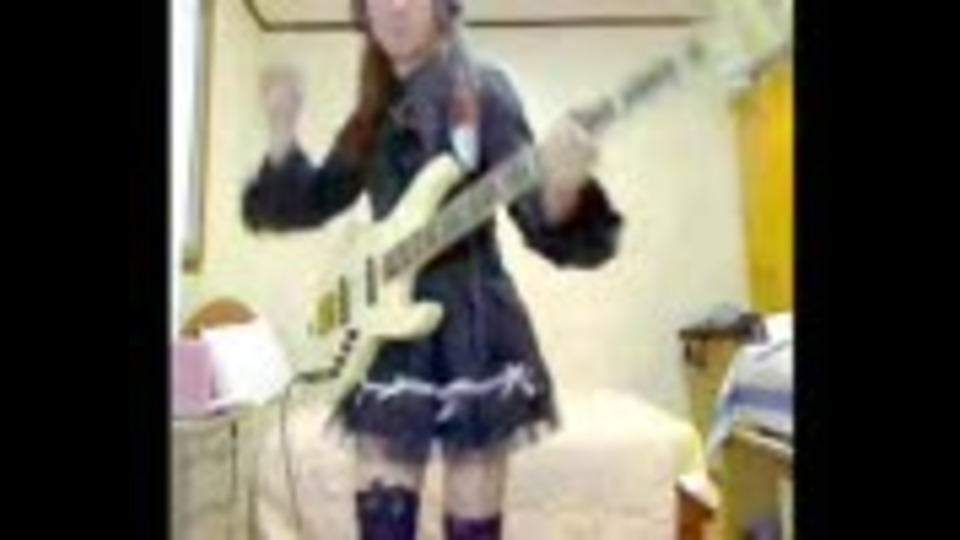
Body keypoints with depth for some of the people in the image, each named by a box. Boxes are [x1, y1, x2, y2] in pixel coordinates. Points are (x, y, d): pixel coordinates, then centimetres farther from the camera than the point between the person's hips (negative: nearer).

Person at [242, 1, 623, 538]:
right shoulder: (374, 112, 12)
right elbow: (315, 201, 18)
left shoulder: (480, 88, -4)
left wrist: (561, 185, -37)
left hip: (470, 327, -5)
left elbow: (534, 209, -13)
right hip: (391, 324, 5)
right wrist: (283, 130, 2)